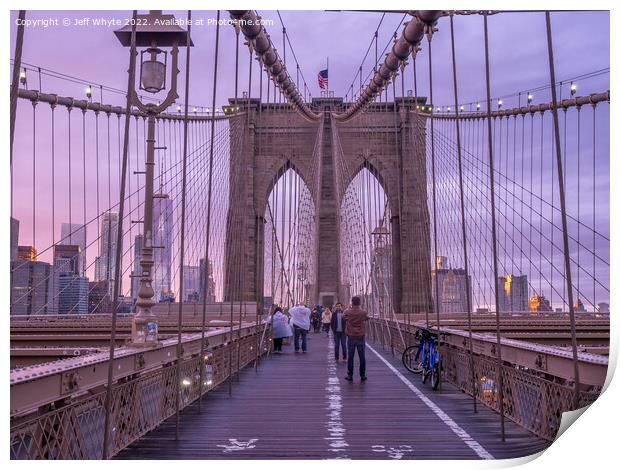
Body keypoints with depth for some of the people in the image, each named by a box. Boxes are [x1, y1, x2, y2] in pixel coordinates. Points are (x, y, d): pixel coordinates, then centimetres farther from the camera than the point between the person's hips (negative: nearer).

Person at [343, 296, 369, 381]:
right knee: (362, 357, 7)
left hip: (351, 337, 0)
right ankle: (362, 375, 11)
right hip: (361, 337, 0)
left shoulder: (347, 312, -8)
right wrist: (360, 308, 21)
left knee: (350, 357, 6)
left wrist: (350, 308, 21)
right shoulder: (364, 313, -8)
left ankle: (350, 375, 9)